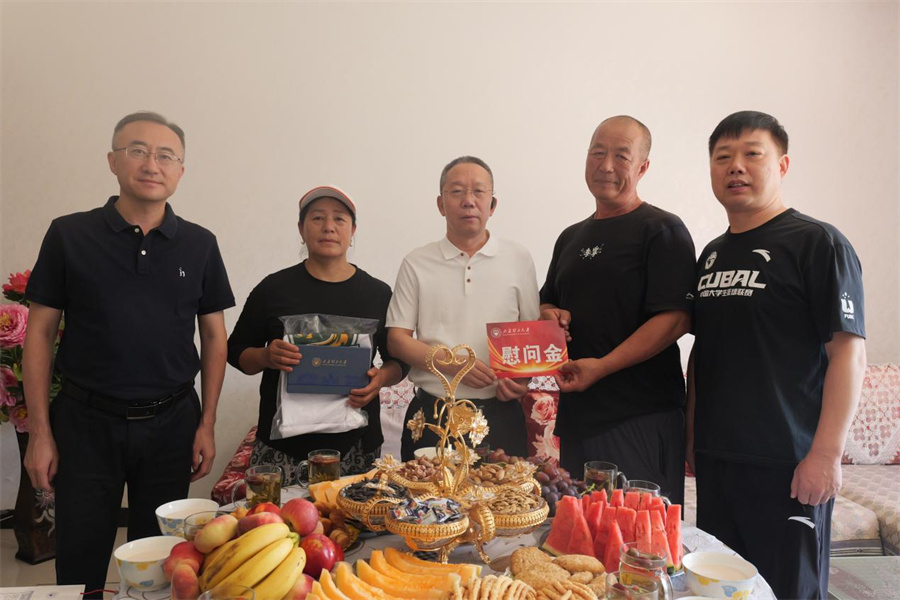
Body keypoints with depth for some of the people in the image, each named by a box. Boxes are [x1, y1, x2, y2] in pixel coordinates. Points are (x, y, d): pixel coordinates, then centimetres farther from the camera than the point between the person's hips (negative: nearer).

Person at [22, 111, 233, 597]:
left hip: (171, 422, 1)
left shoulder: (199, 244, 1)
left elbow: (213, 336, 5)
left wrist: (207, 425, 1)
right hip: (86, 420, -1)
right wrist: (40, 431, -3)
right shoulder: (70, 235, -2)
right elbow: (40, 333, 1)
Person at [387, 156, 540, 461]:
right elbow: (397, 338, 2)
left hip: (500, 413, 1)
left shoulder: (519, 259, 7)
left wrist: (523, 377, -10)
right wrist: (452, 364, -13)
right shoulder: (417, 264, 5)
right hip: (431, 414, 0)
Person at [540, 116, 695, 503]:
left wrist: (602, 366, -21)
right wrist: (550, 316, 1)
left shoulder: (662, 230, -6)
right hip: (576, 413, 7)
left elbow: (676, 319, -15)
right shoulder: (572, 237, 17)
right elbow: (547, 302, 25)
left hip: (641, 417, -6)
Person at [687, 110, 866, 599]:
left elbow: (848, 351, -13)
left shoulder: (816, 243, -7)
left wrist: (826, 453, -18)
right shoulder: (712, 255, 12)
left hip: (787, 465, -6)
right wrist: (691, 434, 14)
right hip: (715, 458, 6)